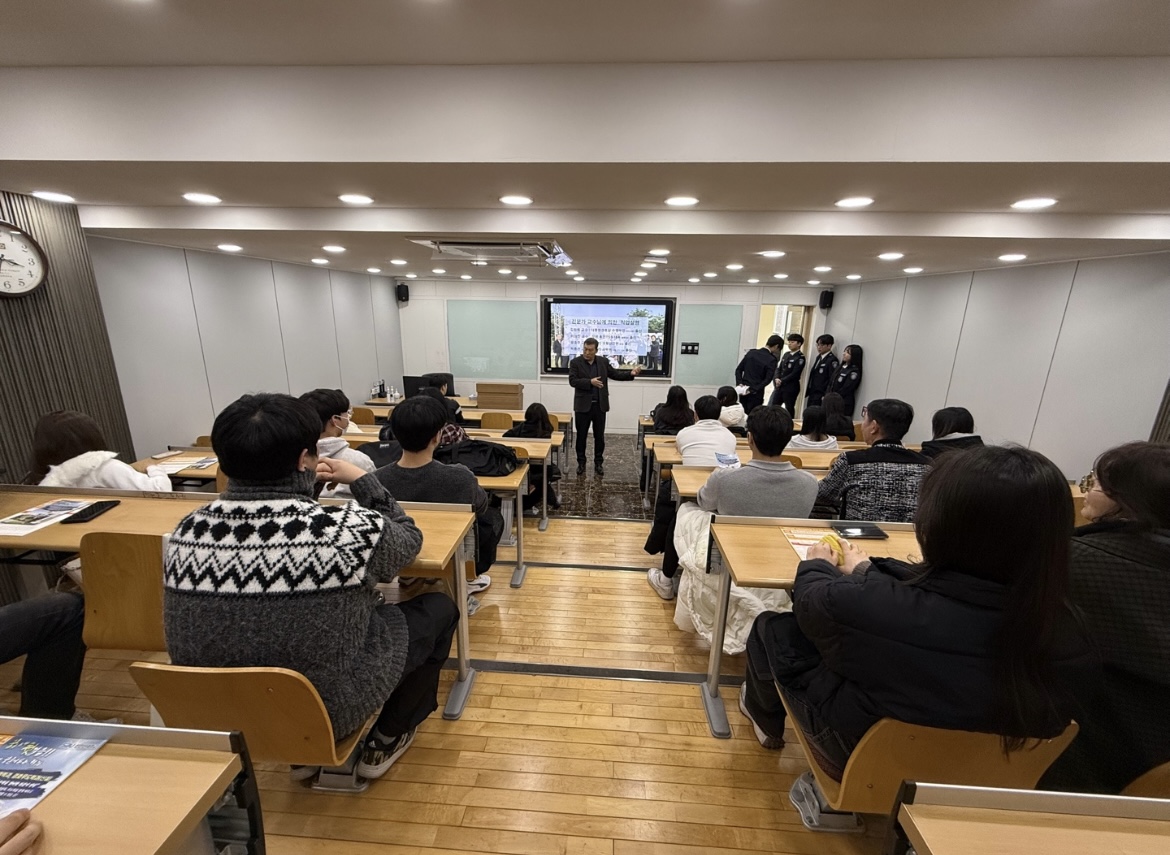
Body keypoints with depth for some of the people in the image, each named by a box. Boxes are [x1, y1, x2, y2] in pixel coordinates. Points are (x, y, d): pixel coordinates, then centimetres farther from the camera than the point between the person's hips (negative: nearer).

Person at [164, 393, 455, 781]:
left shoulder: (186, 532, -13)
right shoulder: (350, 529, -29)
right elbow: (409, 540, -7)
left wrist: (303, 484, 11)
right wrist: (362, 480, 0)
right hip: (329, 710, -5)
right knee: (438, 607, 15)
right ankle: (387, 740, 29)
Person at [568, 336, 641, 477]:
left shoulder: (603, 361, 6)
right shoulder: (575, 362, -3)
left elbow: (615, 374, 8)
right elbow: (572, 381, -13)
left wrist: (631, 373, -7)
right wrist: (590, 382, -23)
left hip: (599, 405, 2)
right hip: (583, 405, -2)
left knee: (599, 436, 8)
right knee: (581, 435, 6)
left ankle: (598, 463, 20)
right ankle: (581, 462, 19)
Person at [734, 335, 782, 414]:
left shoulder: (751, 352, 6)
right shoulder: (772, 360, -9)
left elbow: (738, 370, 5)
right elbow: (767, 379, -16)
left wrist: (739, 383, -4)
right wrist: (753, 390, -15)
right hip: (756, 393, -5)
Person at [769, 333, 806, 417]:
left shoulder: (800, 357, -9)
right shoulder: (786, 354, 13)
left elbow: (795, 374, -16)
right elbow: (778, 368, 9)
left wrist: (782, 381, -16)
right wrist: (777, 379, -9)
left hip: (791, 388, -6)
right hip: (779, 386, 7)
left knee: (789, 409, 4)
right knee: (772, 407, 6)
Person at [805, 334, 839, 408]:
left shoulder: (832, 360, -12)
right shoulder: (819, 357, 14)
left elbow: (832, 381, -17)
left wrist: (825, 397, -18)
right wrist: (808, 391, 14)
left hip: (820, 397, -8)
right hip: (812, 395, 8)